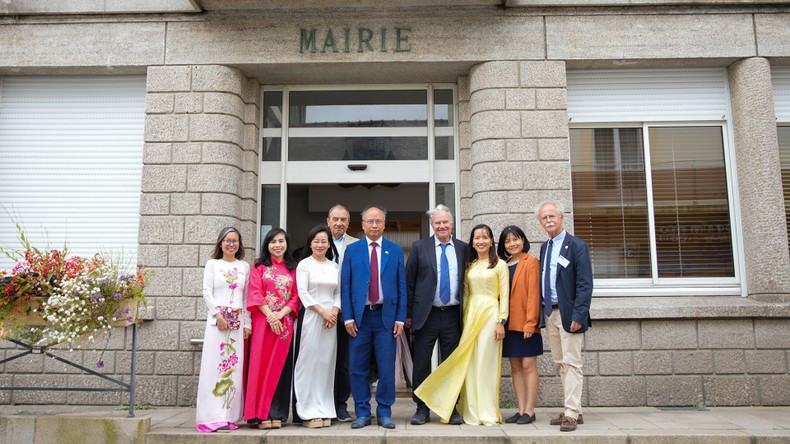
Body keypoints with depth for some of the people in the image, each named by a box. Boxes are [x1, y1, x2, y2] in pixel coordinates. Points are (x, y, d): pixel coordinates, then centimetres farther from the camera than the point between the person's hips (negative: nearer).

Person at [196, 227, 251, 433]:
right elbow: (207, 293, 1)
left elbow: (247, 297, 10)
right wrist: (218, 314, -12)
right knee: (215, 365, -6)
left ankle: (229, 415, 8)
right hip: (216, 320, -2)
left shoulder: (244, 267, 13)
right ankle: (215, 417, -5)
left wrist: (247, 323, 4)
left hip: (238, 321, 2)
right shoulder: (212, 264, 9)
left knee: (235, 366, 1)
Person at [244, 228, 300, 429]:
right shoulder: (259, 266, 7)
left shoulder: (293, 268, 13)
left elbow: (296, 297, 6)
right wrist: (270, 316, -13)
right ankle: (260, 414, 4)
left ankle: (277, 414, 9)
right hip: (263, 321, -2)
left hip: (285, 323, 2)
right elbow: (255, 293, -3)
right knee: (261, 365, -2)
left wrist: (280, 314, -10)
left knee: (281, 366, 3)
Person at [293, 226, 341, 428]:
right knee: (309, 361, -3)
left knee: (326, 363, 5)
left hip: (331, 318, 4)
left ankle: (325, 411, 11)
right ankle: (309, 412, 3)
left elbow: (338, 292, 11)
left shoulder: (334, 266, 14)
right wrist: (322, 311, -12)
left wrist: (334, 311, -6)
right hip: (311, 317, -4)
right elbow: (303, 293, -7)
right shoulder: (304, 265, 1)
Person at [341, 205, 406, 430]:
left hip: (386, 316, 0)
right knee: (358, 368, 5)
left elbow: (402, 285, 6)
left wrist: (401, 318, -1)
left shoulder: (395, 250, 8)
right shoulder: (352, 250, 7)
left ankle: (384, 413, 17)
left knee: (387, 368, 3)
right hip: (359, 316, 0)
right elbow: (345, 285, 3)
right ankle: (362, 413, 18)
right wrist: (348, 317, -5)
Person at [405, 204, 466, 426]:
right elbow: (409, 282, 1)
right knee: (421, 364, 5)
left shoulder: (463, 248, 6)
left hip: (453, 315, 2)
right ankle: (422, 409, 18)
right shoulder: (419, 247, 1)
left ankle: (452, 409, 21)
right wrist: (408, 313, -1)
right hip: (426, 315, -1)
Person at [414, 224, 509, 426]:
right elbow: (465, 294, 15)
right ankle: (472, 413, 11)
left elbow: (504, 296, -2)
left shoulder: (500, 265, 1)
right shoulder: (469, 266, 14)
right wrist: (464, 319, 7)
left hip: (490, 313, -4)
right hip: (470, 315, 4)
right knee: (469, 364, 3)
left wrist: (501, 321, -9)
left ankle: (488, 414, 6)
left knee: (486, 363, -4)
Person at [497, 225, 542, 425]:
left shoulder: (531, 262, -5)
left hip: (526, 324, -6)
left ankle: (530, 411, 8)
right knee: (515, 367, 9)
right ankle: (521, 410, 16)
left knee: (528, 365, 0)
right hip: (509, 324, 6)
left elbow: (533, 294, -11)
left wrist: (530, 323, -16)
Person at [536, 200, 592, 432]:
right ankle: (574, 411, 20)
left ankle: (571, 414, -1)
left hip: (568, 313, -7)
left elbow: (585, 284, -12)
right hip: (549, 313, 7)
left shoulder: (576, 246, -6)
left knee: (571, 363, -5)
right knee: (560, 364, 11)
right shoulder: (544, 248, 14)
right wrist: (543, 311, 8)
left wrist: (578, 315, -19)